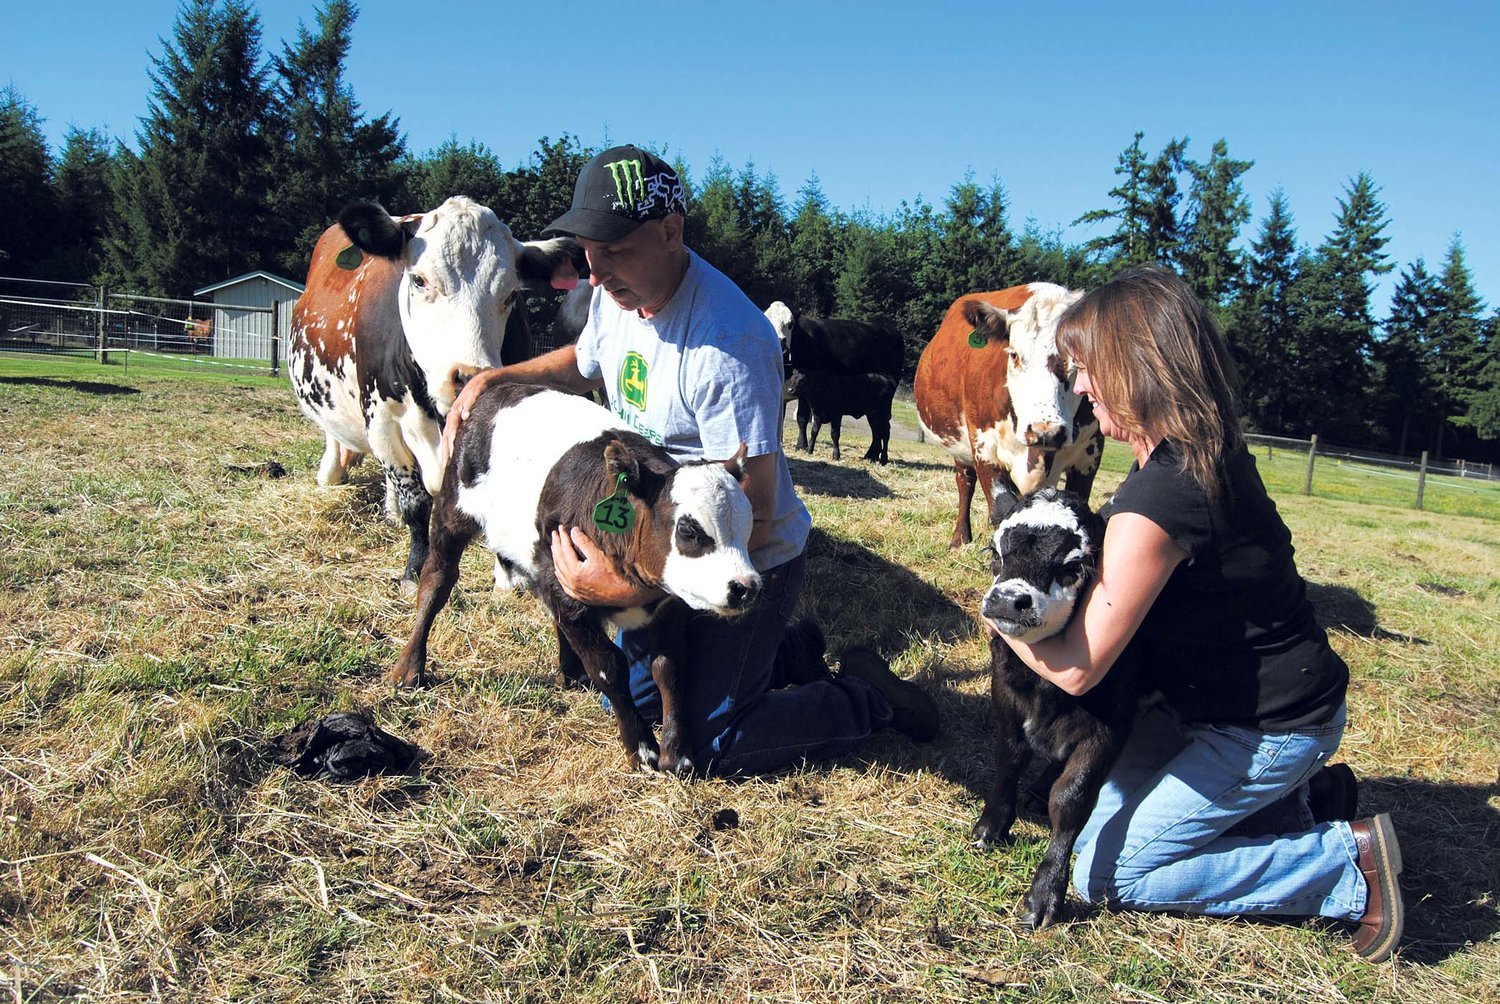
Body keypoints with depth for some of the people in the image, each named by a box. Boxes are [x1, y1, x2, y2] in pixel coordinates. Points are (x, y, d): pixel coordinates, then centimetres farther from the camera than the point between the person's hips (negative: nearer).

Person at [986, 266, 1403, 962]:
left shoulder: (1156, 500, -31)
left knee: (1105, 874, -2)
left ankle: (1347, 864, 2)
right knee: (1103, 817, 17)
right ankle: (1302, 801, 18)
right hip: (1278, 695, 9)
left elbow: (1075, 670, -24)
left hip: (1270, 730, -9)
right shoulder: (1213, 453, -3)